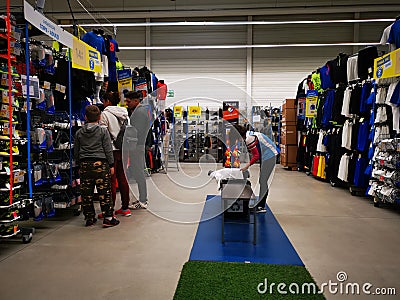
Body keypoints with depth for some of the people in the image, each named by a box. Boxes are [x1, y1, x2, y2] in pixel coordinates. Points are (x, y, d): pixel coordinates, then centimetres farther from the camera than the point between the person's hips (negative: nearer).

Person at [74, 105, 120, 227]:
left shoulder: (79, 133, 9)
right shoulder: (103, 131, -1)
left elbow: (76, 151, 14)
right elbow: (108, 149, -3)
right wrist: (111, 165, 3)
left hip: (84, 164, 4)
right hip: (100, 163, -3)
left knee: (86, 193, 10)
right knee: (104, 192, 0)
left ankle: (89, 218, 19)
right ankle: (108, 218, 2)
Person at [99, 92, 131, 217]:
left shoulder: (105, 114, -8)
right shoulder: (124, 113, 10)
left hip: (112, 150, -6)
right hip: (123, 149, 6)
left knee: (111, 180, -1)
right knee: (122, 178, 11)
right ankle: (125, 208, 18)